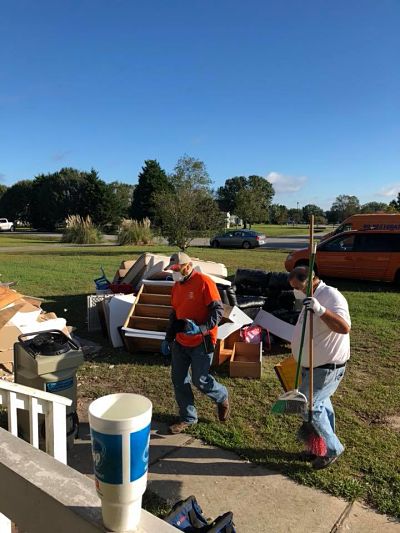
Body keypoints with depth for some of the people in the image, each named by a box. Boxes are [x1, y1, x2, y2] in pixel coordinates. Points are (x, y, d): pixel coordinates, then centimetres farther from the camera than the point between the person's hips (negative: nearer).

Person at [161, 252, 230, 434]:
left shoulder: (204, 282, -14)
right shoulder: (176, 287, 9)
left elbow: (218, 310, -17)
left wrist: (201, 328, -29)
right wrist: (168, 339, 17)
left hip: (201, 342, -7)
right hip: (180, 342, 7)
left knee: (200, 380, -2)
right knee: (178, 379, 8)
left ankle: (222, 397, 30)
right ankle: (188, 418, 25)